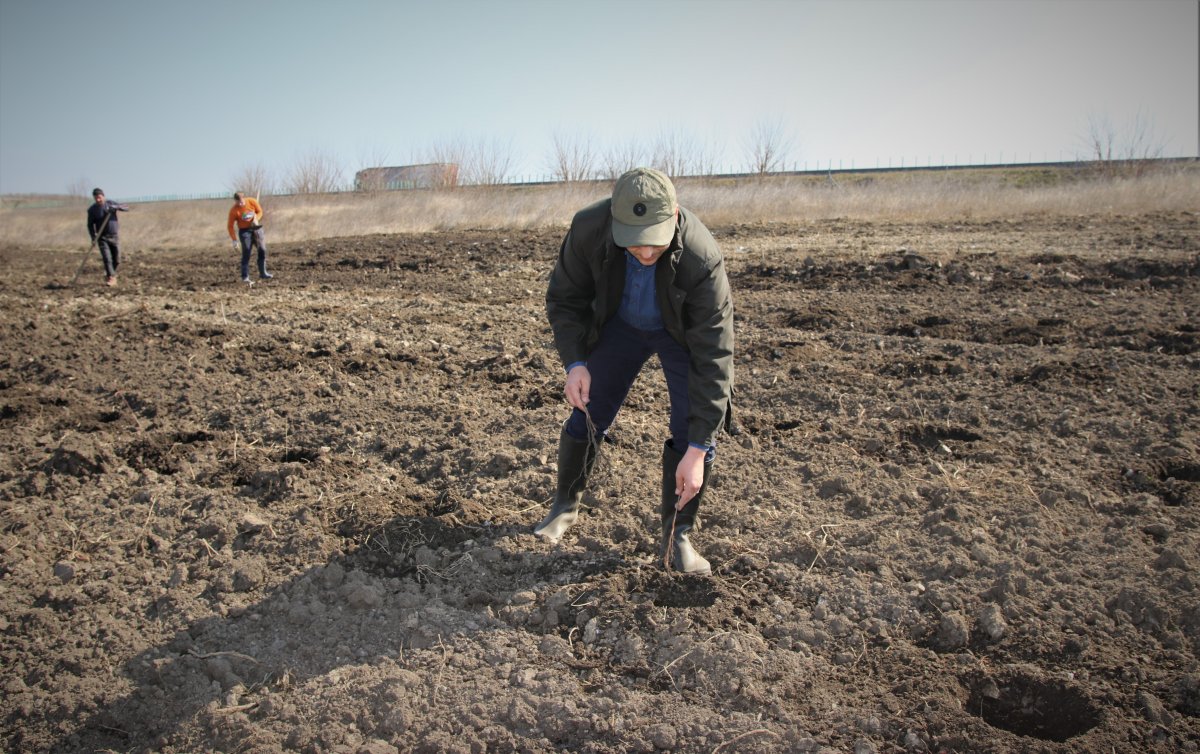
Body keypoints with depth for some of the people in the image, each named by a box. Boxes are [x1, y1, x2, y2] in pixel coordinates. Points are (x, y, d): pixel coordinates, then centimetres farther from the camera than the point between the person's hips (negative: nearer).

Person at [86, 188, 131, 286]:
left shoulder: (111, 204, 2)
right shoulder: (92, 210, -2)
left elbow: (127, 208, -3)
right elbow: (90, 225, 0)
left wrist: (117, 207, -23)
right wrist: (93, 237, -14)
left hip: (114, 237, 2)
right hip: (102, 238, -2)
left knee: (116, 260, 5)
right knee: (107, 258, -15)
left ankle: (110, 275, 26)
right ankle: (111, 278, -16)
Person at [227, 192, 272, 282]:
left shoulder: (252, 202, -10)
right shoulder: (233, 210, -16)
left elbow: (260, 211, 6)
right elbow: (230, 226, -11)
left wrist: (256, 219, -16)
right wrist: (235, 240, -16)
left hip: (256, 228, 3)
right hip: (244, 231, -3)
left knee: (262, 250, 4)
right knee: (246, 253, -8)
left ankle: (263, 273, 15)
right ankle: (245, 277, -4)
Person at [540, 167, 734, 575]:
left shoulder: (703, 261, -41)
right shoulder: (589, 228, -33)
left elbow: (713, 358, -36)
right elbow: (564, 298, -14)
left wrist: (697, 448, -37)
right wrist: (574, 362, -28)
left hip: (686, 332, -2)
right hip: (619, 323, 2)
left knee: (694, 428, -13)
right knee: (588, 417, 5)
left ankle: (677, 538, 5)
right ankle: (565, 505, 30)